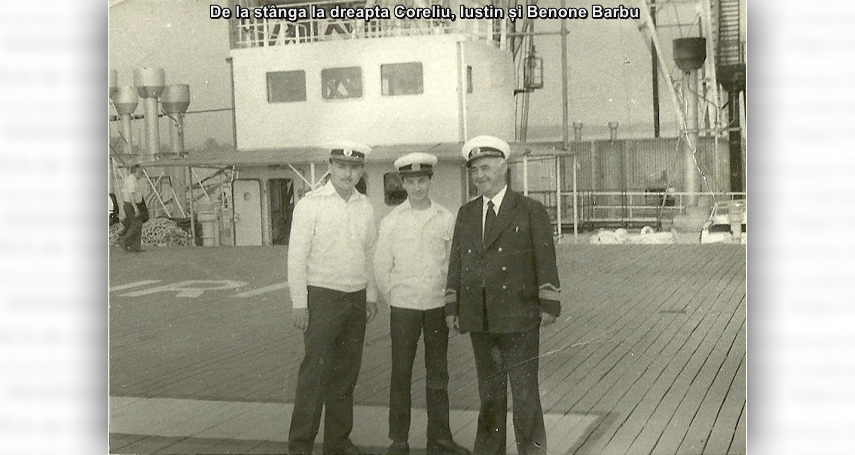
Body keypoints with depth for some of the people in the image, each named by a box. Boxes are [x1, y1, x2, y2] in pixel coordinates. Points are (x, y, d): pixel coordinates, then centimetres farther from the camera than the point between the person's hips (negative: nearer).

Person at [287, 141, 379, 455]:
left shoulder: (365, 208, 8)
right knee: (316, 371, -8)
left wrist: (371, 296, 11)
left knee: (347, 373, 11)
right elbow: (297, 257, -8)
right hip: (322, 298, -5)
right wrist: (300, 303, -11)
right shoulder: (310, 205, -6)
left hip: (357, 300, 5)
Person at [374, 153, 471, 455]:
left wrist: (449, 298, 4)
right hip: (403, 307, -1)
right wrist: (394, 300, 4)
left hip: (437, 305, 2)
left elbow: (453, 263, 7)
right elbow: (381, 266, 4)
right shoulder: (391, 221, 0)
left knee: (438, 373, 9)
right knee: (401, 374, 2)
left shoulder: (446, 219, 2)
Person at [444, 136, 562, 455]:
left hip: (519, 318, -4)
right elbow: (456, 263, 13)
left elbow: (546, 260, -4)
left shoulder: (531, 211, -1)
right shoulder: (466, 214, 12)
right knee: (489, 392, 13)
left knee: (524, 392, 0)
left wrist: (549, 306, -9)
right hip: (479, 319, 4)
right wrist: (452, 308, 7)